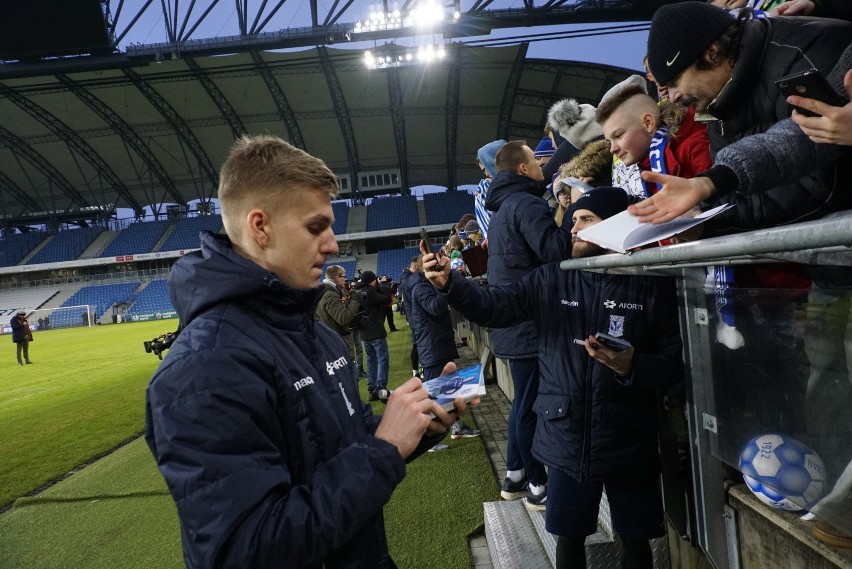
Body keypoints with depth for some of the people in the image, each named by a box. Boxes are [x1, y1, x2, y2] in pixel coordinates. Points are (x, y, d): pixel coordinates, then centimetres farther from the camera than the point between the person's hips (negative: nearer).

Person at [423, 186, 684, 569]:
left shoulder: (651, 286, -6)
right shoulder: (551, 281, -1)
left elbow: (675, 363, -7)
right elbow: (494, 306, -10)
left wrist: (632, 365, -25)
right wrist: (449, 284, -26)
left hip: (630, 442, -1)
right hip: (567, 438, 1)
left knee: (635, 538, 18)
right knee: (569, 536, 18)